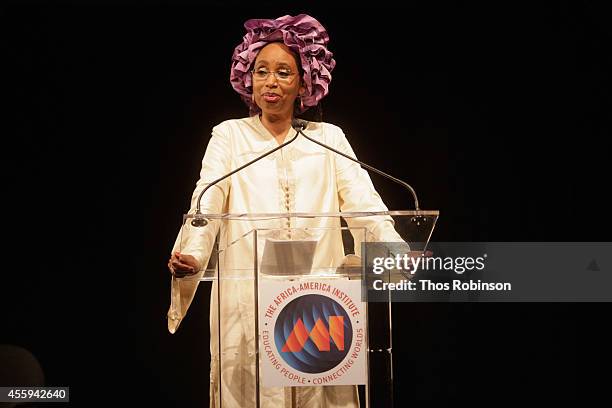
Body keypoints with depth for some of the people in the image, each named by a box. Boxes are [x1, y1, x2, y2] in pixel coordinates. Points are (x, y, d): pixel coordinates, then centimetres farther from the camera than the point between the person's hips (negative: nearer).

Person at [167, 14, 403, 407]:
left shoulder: (329, 138, 13)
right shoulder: (230, 135, 10)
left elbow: (362, 200, 0)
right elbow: (207, 201, -4)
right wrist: (191, 254, -24)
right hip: (249, 300, -1)